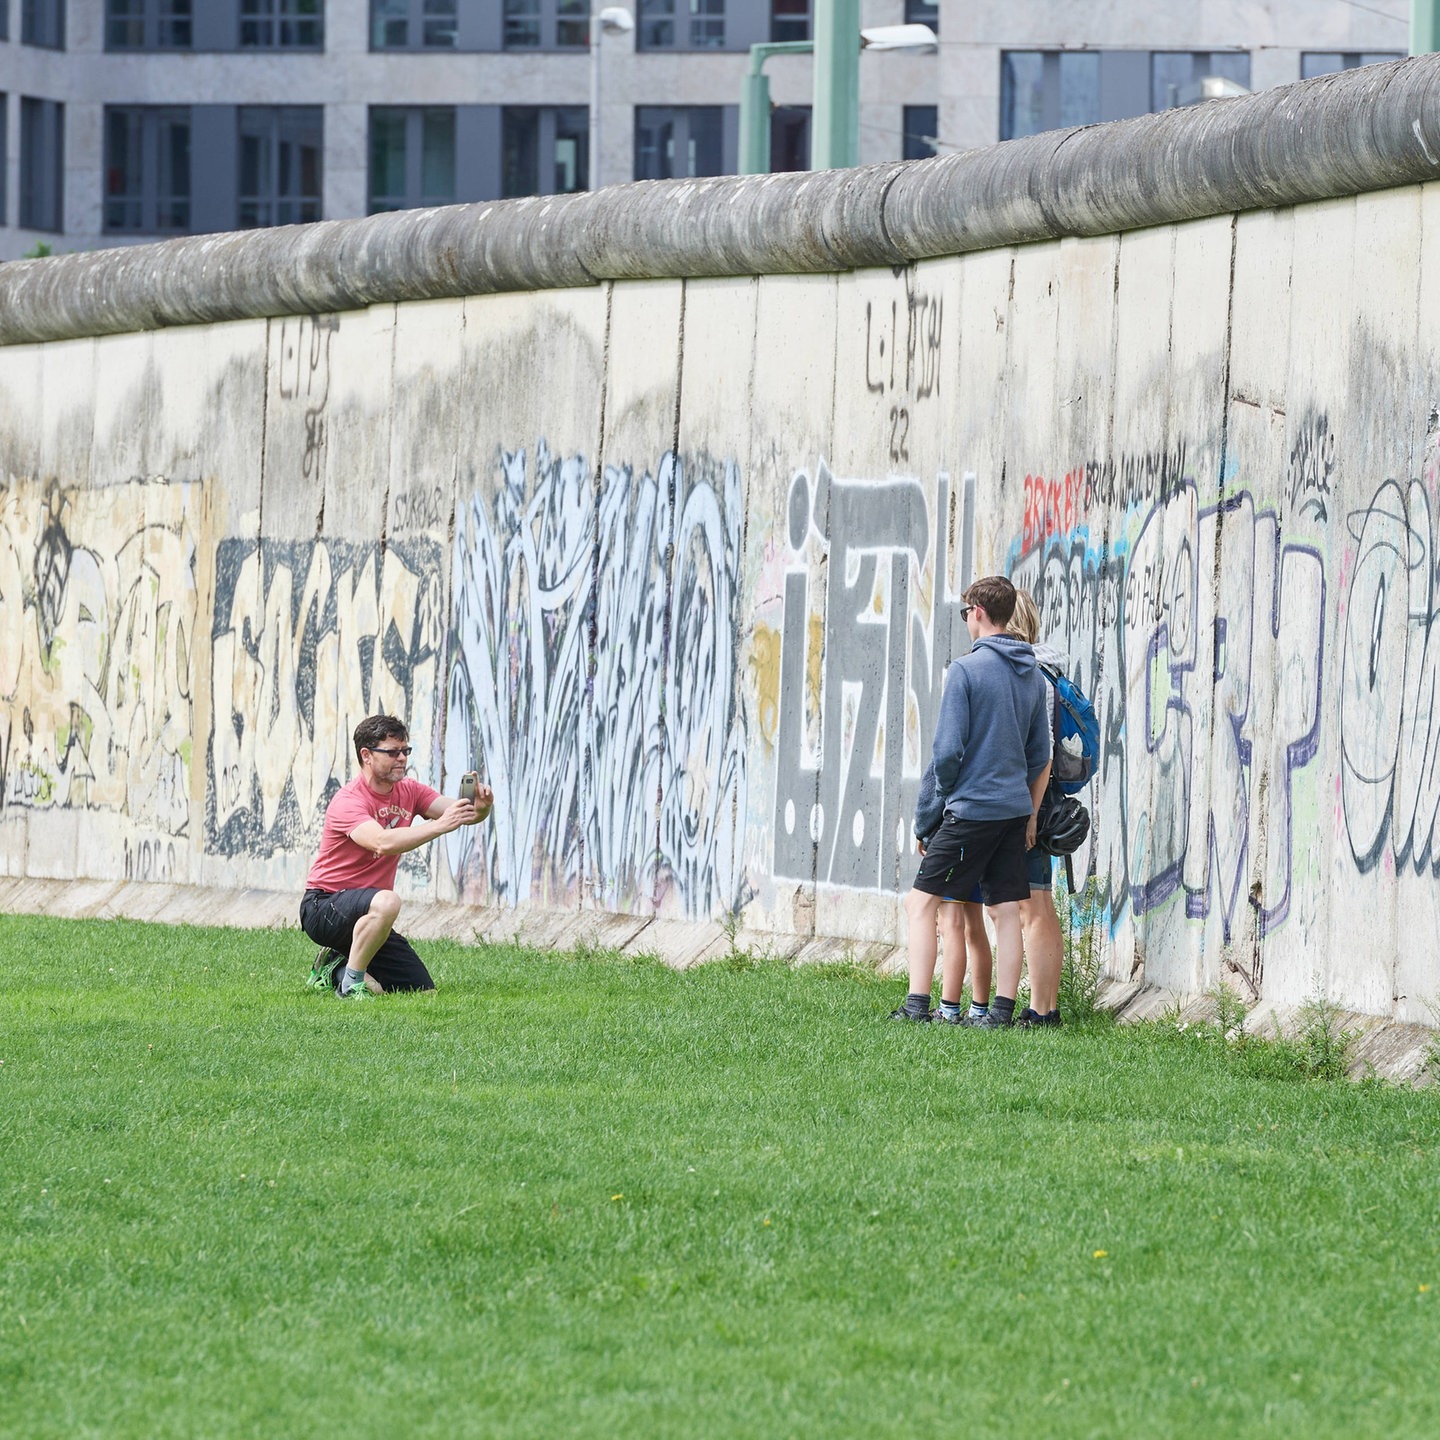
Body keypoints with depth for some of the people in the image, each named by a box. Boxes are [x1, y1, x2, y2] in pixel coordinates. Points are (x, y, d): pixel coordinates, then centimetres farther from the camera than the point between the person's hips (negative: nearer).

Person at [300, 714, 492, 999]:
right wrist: (440, 825, -44)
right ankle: (352, 982, -21)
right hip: (323, 908, -8)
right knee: (386, 901, -39)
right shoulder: (348, 801, -20)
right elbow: (383, 842, -38)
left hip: (366, 915, 8)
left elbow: (460, 814, -6)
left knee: (422, 991, 2)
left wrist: (480, 808, -30)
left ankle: (336, 969, 18)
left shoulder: (408, 792, 4)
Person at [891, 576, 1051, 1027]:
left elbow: (948, 749, -14)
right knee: (1006, 910, 8)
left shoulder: (966, 669, -11)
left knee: (921, 901, -1)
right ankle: (1003, 1008, 5)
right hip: (1015, 807, 7)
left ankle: (917, 1003, -9)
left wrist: (942, 796, 3)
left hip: (972, 807, -7)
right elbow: (1042, 758, 14)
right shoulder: (1033, 676, 10)